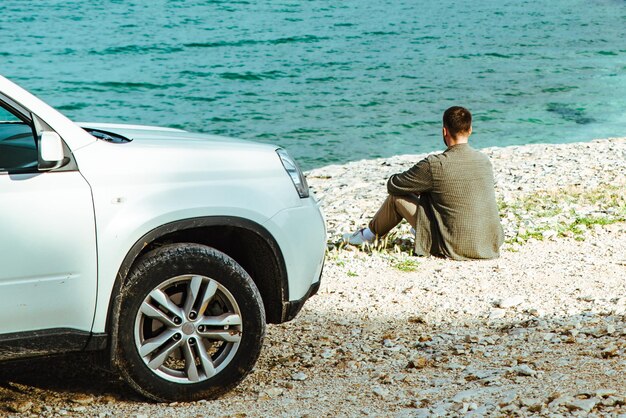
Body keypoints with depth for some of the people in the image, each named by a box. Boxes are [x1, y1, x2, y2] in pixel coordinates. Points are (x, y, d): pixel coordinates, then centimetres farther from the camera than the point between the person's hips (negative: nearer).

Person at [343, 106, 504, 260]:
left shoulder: (434, 165, -17)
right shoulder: (485, 160, 0)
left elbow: (393, 185, -3)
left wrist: (418, 186, 17)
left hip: (454, 248, -5)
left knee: (397, 196, 12)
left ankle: (369, 234, 37)